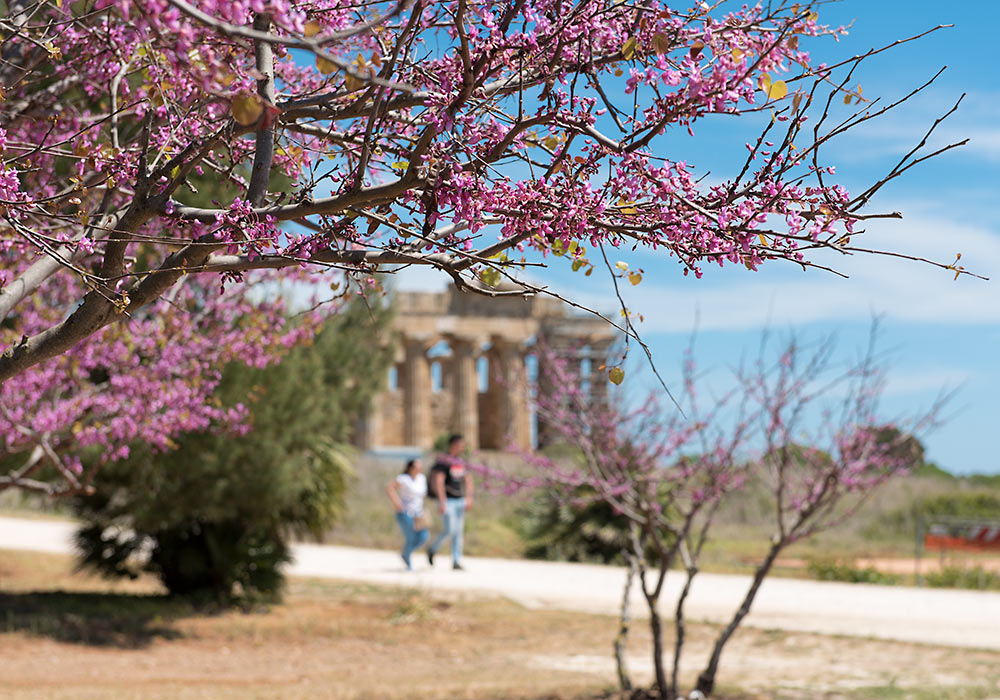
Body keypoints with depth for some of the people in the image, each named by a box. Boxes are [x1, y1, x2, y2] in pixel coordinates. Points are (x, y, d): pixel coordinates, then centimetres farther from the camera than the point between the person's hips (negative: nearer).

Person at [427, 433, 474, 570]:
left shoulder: (460, 462, 11)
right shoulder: (442, 461, -13)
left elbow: (468, 480, 15)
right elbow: (438, 482, -20)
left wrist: (469, 498, 3)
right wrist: (442, 502, -25)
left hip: (460, 501, 7)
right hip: (447, 501, -7)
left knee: (459, 531, 4)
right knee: (450, 530, -12)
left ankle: (456, 561, 8)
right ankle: (432, 549, 12)